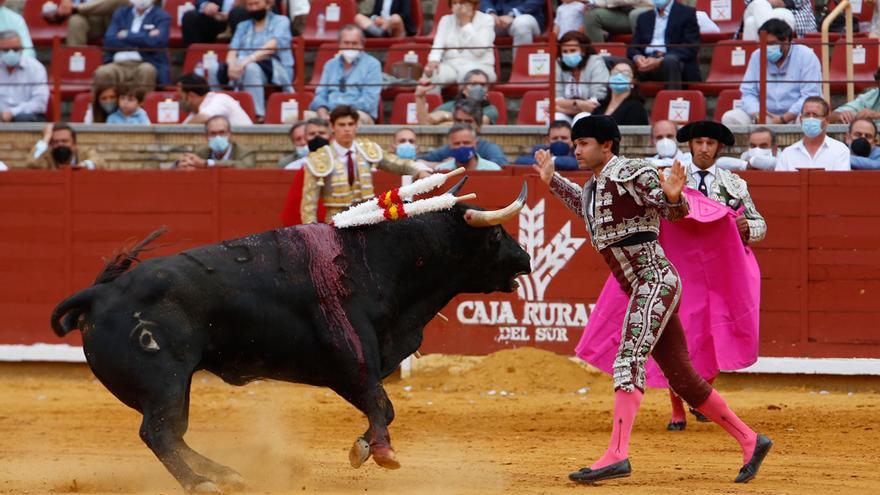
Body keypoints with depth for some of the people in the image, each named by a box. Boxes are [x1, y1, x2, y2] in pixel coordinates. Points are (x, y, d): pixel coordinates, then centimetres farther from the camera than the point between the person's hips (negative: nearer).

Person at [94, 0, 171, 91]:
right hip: (119, 64, 2)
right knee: (101, 73, -29)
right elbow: (109, 41, 3)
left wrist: (127, 36, -1)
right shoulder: (120, 13, 18)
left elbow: (156, 42, -10)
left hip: (148, 64, -2)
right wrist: (144, 38, -3)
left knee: (146, 71, -37)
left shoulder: (162, 17, 8)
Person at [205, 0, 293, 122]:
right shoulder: (243, 26, 25)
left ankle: (257, 115, -44)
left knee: (250, 68, -39)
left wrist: (248, 59, -27)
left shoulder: (281, 21, 9)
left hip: (276, 71, -4)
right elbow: (233, 51, 9)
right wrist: (232, 65, -17)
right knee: (213, 70, -23)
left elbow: (272, 45, -11)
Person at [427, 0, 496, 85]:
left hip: (478, 66, -3)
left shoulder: (486, 20, 4)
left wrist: (466, 24, -11)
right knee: (432, 74, -31)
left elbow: (479, 50, -11)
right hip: (450, 66, 3)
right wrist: (433, 60, -24)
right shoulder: (446, 20, 15)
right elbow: (438, 45, -2)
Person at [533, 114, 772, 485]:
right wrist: (552, 181, 36)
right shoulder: (594, 186, 16)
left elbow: (674, 212, -12)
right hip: (644, 290, 9)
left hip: (655, 281, -9)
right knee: (682, 380, 10)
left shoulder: (633, 173, -9)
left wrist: (673, 197, -34)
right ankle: (749, 441, 19)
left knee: (629, 362, -22)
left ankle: (616, 455, -32)